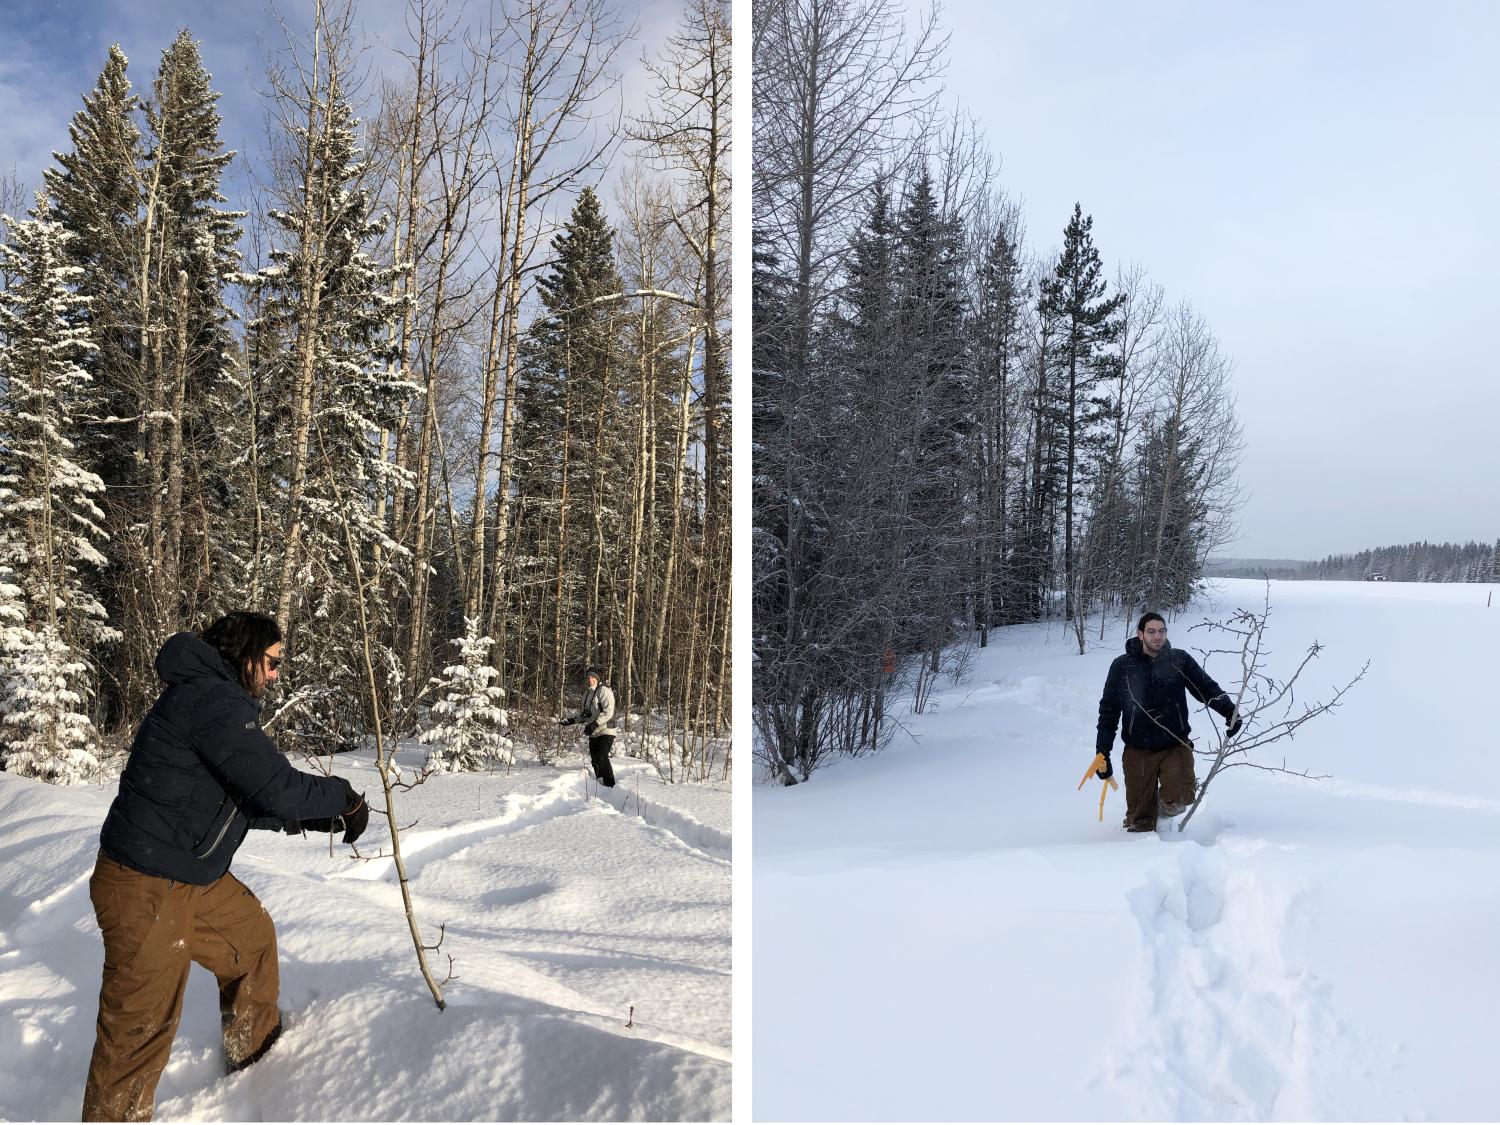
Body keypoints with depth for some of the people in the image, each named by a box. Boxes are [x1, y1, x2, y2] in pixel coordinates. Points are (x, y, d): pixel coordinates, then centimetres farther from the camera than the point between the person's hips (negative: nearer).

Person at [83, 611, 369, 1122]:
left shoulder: (215, 700, 11)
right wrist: (344, 798, -12)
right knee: (142, 1024, 2)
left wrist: (314, 817, 6)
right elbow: (277, 789, -27)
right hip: (146, 888, -11)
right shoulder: (212, 701, -23)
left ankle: (256, 1044, 44)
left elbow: (247, 800, 15)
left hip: (196, 876, 11)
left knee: (251, 934, 24)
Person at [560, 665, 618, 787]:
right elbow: (583, 713, 26)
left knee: (602, 758, -19)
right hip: (593, 733, 8)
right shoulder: (587, 694, 17)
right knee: (595, 760, 8)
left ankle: (610, 786, -15)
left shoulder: (604, 691, -9)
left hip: (605, 732, -8)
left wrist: (595, 724, -29)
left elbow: (608, 712, -20)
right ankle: (600, 785, 16)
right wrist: (571, 720, 10)